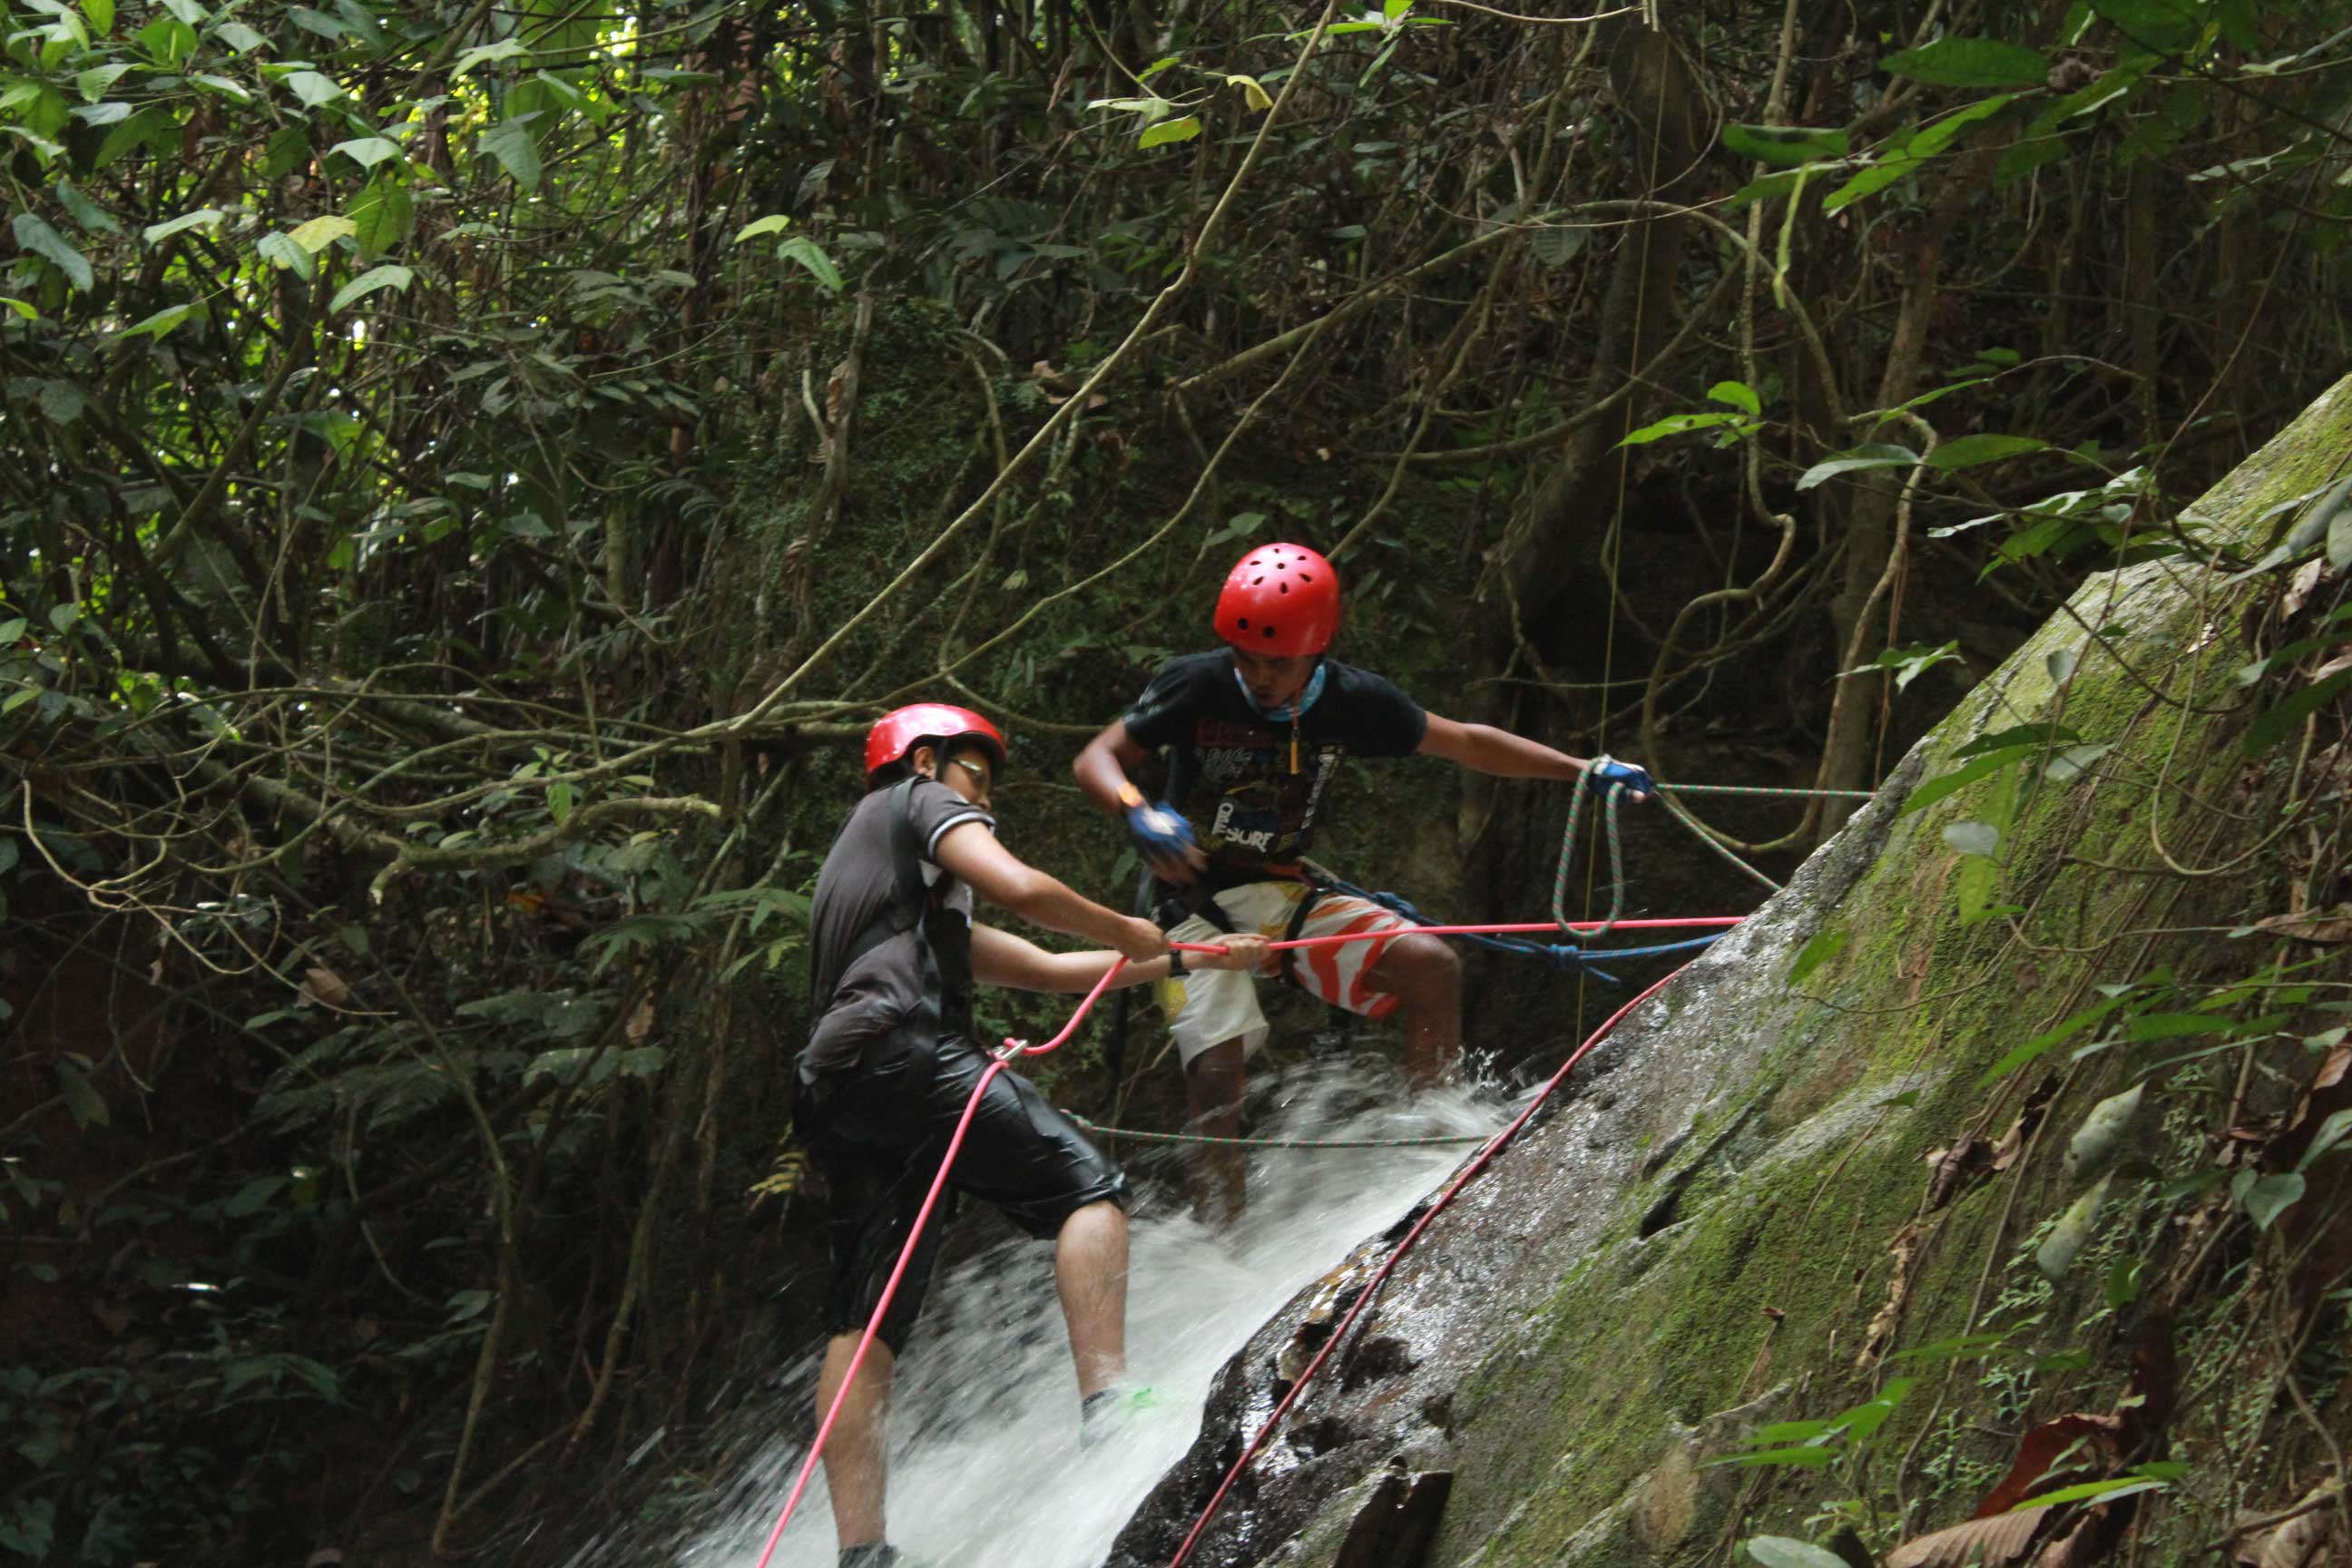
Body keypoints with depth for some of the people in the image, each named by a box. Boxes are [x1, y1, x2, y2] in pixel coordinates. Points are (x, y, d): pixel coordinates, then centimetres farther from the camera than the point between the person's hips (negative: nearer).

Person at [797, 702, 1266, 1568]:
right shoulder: (920, 799, 14)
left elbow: (1048, 968, 39)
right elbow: (1019, 889, -6)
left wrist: (1186, 959, 39)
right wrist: (1128, 933, 10)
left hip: (832, 1091, 9)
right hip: (903, 1049, -9)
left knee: (865, 1323, 0)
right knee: (1086, 1186, -10)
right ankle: (1108, 1400, -28)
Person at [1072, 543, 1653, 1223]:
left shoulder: (1352, 701, -5)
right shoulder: (1198, 685, -13)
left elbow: (1464, 743, 6)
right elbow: (1097, 758, -11)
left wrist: (1585, 770, 2)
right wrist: (1137, 812, -34)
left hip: (1289, 895, 3)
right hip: (1200, 905, -3)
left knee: (1431, 964, -17)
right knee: (1217, 1071, -20)